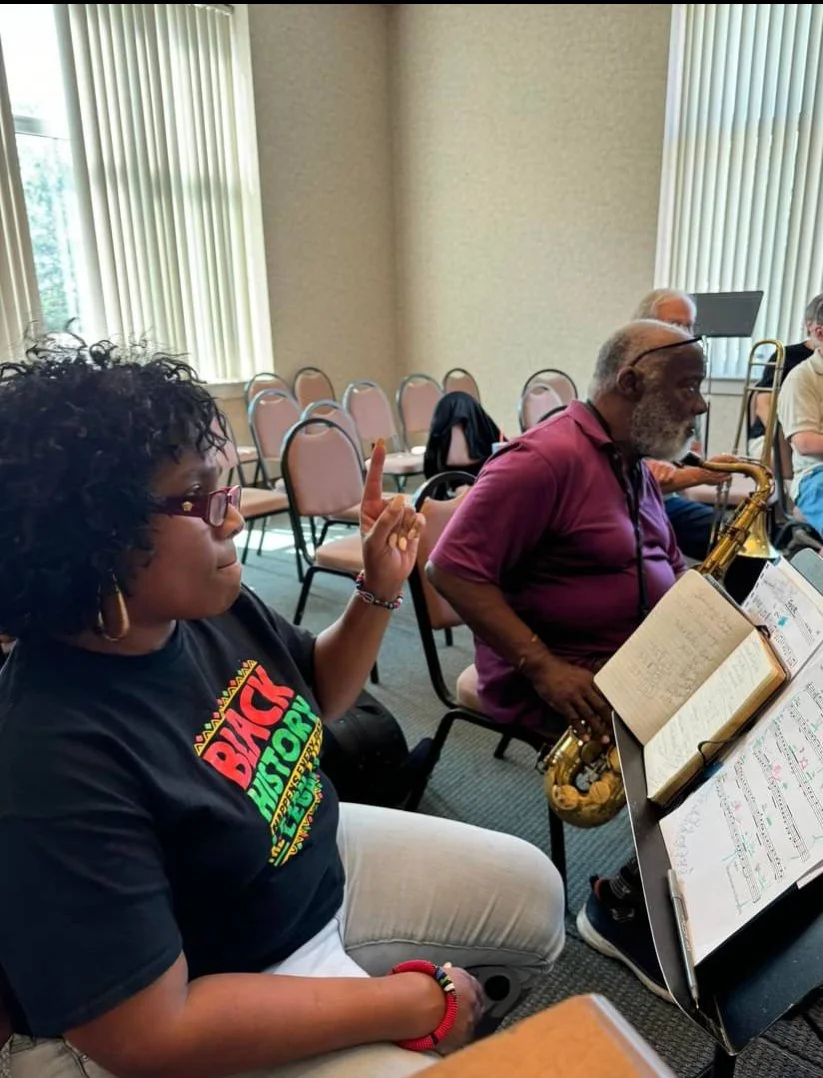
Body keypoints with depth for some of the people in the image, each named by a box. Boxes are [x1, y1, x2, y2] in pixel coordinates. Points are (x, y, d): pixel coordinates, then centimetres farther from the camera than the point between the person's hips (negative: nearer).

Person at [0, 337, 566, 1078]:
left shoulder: (206, 606, -12)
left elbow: (316, 698, 6)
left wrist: (379, 591, -12)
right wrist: (412, 1002, -23)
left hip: (315, 859, 7)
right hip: (203, 1007, -6)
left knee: (533, 893, 13)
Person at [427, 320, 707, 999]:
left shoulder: (633, 466, 13)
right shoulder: (548, 459, -17)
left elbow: (668, 568, 22)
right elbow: (453, 567, -21)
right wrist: (544, 667, -26)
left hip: (643, 663, 9)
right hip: (560, 682, -9)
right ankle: (626, 906, 4)